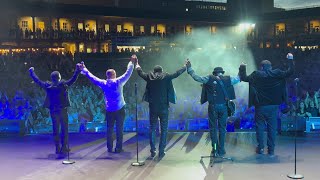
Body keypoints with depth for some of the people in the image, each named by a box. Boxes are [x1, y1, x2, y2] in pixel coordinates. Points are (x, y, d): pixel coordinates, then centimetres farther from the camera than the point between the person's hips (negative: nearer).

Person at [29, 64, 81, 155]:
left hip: (53, 111, 3)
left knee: (55, 130, 10)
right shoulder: (63, 84, -9)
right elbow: (73, 79, -7)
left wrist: (32, 72, 25)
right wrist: (77, 70, -2)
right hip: (63, 110, -3)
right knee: (64, 129, 6)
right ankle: (64, 148, 5)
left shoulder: (48, 86, 0)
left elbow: (37, 80, 11)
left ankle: (58, 148, 13)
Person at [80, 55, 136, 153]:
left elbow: (92, 77, 9)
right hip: (120, 110, -2)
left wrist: (84, 69, 21)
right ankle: (118, 148, 4)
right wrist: (131, 62, 8)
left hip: (109, 111, 2)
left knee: (109, 129, 12)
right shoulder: (119, 82, -8)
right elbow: (128, 73, -2)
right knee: (119, 129, 3)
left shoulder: (104, 83, -1)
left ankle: (110, 148, 15)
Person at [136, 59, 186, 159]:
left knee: (152, 128, 13)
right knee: (164, 129, 6)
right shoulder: (166, 77, -6)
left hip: (153, 108, 2)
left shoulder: (149, 77, 0)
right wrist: (185, 67, 21)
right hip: (164, 108, -2)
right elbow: (177, 73, 5)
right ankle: (161, 152, 6)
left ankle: (153, 151, 16)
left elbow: (141, 73, 17)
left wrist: (137, 66, 37)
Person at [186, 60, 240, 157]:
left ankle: (215, 149, 5)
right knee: (222, 128, 9)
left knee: (213, 128, 6)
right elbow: (238, 79, 16)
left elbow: (196, 77, -2)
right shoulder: (227, 79, 0)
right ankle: (221, 150, 13)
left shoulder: (209, 79, -4)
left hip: (213, 106, -1)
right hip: (223, 106, 1)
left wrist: (189, 68, 9)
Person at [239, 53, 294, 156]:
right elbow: (290, 72, 2)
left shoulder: (256, 75, -7)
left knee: (260, 127, 10)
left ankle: (260, 148, 14)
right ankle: (271, 150, 11)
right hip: (273, 106, 2)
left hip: (260, 106, -1)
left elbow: (244, 78, -1)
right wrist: (290, 60, 13)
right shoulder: (277, 74, -4)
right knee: (272, 128, 8)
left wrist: (242, 68, 14)